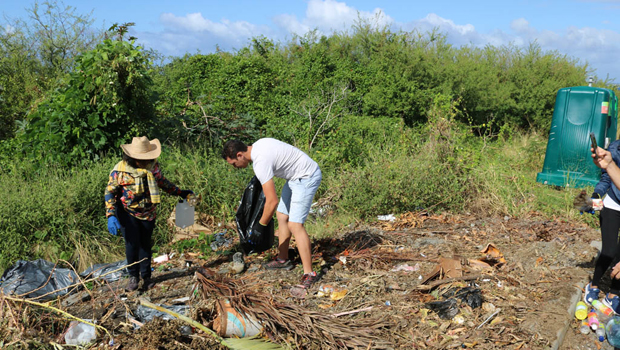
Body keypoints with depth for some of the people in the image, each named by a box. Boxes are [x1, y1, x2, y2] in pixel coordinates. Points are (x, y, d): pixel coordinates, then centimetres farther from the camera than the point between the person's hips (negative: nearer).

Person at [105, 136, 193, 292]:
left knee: (145, 243, 8)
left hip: (148, 212, 3)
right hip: (128, 211, -3)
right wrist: (111, 216, -20)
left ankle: (146, 276, 21)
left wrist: (181, 192, 17)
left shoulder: (153, 165, -5)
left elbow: (162, 181, 14)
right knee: (132, 243, -11)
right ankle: (133, 276, 9)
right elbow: (109, 192, -10)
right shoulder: (120, 169, -16)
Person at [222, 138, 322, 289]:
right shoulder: (258, 145, 1)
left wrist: (261, 225, -16)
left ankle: (309, 274, -13)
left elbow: (272, 201, -29)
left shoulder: (261, 162, -28)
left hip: (307, 177, -11)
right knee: (282, 216, 15)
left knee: (295, 224, -17)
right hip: (295, 177, 11)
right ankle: (283, 259, 29)